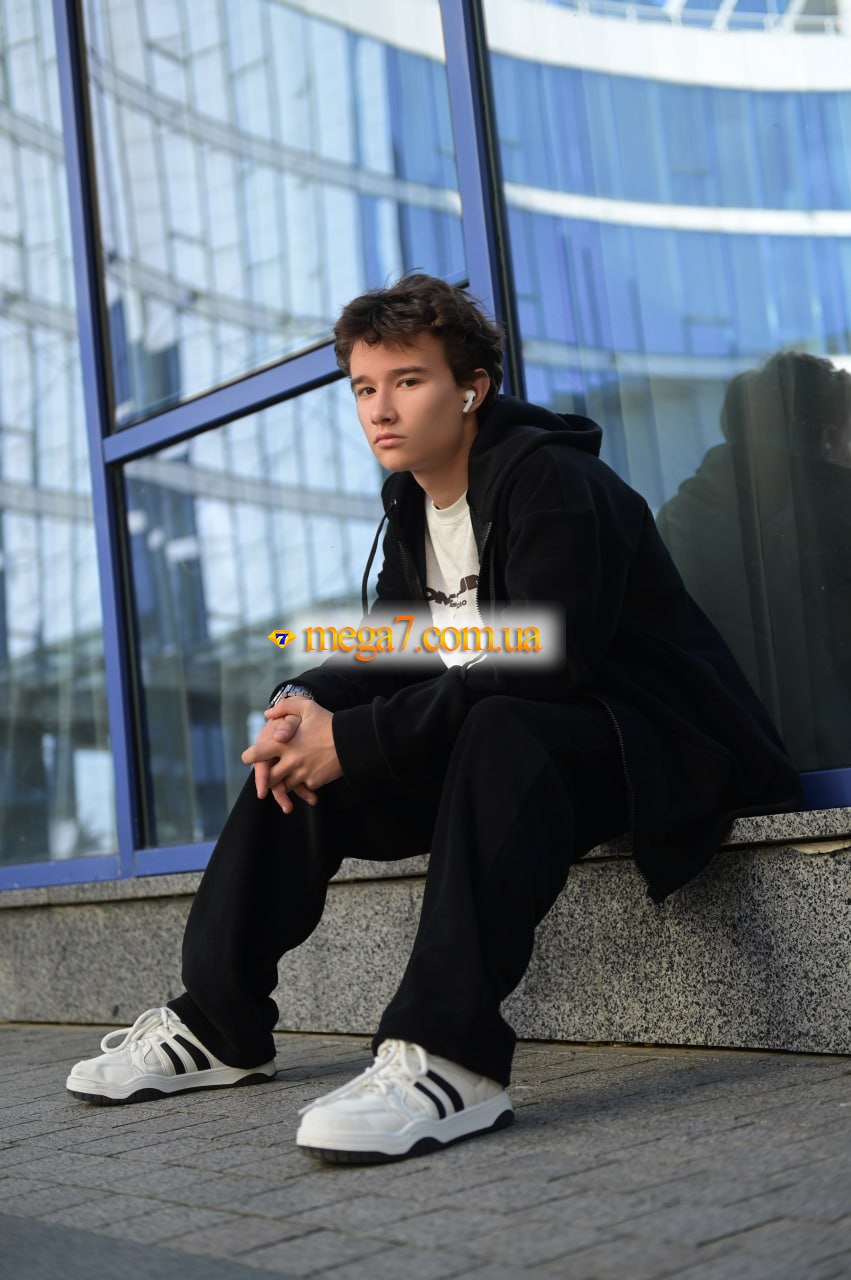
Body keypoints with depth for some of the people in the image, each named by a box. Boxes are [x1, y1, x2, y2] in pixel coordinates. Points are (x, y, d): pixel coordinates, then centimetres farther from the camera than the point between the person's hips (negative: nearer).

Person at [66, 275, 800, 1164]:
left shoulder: (551, 479, -18)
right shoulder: (413, 502, 9)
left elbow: (539, 666, -29)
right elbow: (388, 649, 11)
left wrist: (356, 740, -28)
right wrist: (305, 706, -13)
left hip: (637, 743, -8)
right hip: (489, 747, 9)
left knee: (500, 732, -39)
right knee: (294, 759, 1)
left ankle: (449, 1056, -45)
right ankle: (216, 1026, 6)